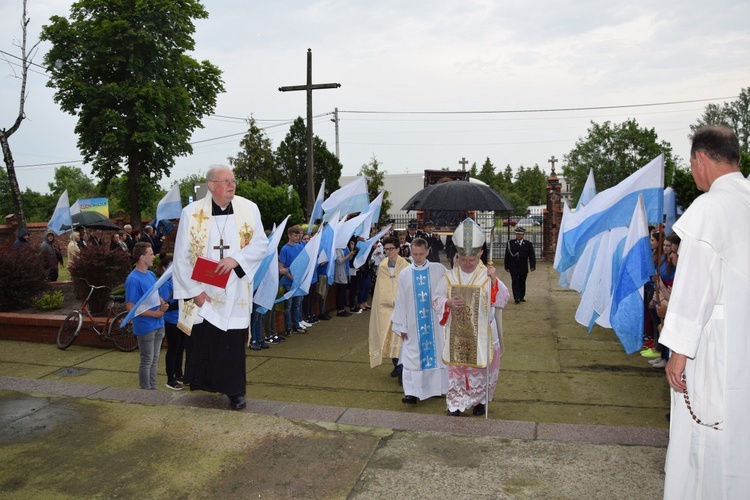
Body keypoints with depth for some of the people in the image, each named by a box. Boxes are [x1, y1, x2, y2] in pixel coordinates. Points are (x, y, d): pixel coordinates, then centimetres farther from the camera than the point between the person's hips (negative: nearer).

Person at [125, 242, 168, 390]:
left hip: (158, 324, 8)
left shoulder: (151, 275, 8)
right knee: (147, 361, 3)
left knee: (154, 359, 15)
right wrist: (154, 313, -17)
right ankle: (146, 391, 15)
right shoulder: (133, 280, -17)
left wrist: (163, 304, -4)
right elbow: (130, 307, -19)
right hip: (145, 326, -8)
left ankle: (153, 389, 26)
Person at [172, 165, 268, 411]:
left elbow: (261, 243, 0)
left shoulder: (249, 209, -1)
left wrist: (236, 259, -17)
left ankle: (235, 391, 20)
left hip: (235, 291, 1)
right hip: (203, 291, -1)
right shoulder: (191, 213, -5)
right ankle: (204, 384, 27)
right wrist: (193, 290, -9)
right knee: (203, 340, 5)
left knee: (233, 341, 6)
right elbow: (181, 256, -4)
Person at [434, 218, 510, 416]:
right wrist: (449, 303, -19)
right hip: (456, 335, 1)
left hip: (480, 335, -1)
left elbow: (503, 300, -14)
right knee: (456, 370, 9)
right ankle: (455, 404, 22)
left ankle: (480, 400, 33)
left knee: (480, 369, 12)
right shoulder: (449, 278, -3)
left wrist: (494, 281, -29)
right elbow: (436, 301, 2)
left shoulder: (487, 276, -7)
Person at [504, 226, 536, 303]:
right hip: (513, 267, -1)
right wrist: (507, 267, -2)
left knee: (522, 282, 9)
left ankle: (522, 297, 21)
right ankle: (517, 298, -7)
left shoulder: (528, 244, 3)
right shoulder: (510, 243, 1)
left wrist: (533, 266, -13)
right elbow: (507, 256, 2)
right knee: (515, 282, -6)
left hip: (523, 268, 1)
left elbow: (532, 256, 0)